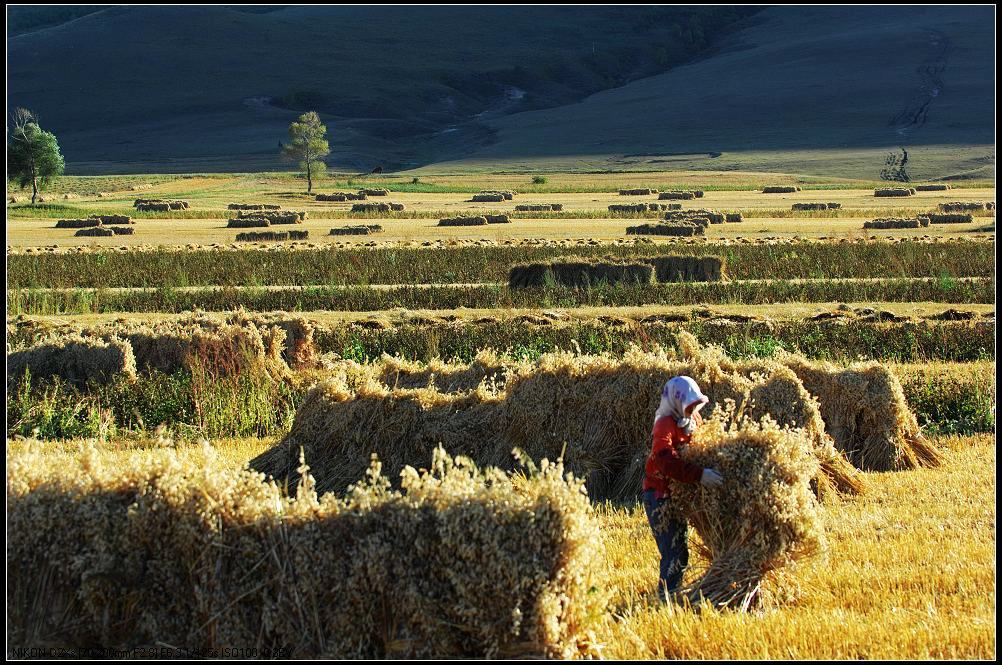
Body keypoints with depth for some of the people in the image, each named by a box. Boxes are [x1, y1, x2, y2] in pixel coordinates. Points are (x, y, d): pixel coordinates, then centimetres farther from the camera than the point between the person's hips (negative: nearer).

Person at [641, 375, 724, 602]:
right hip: (660, 495, -9)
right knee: (674, 551, -12)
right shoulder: (665, 425, -21)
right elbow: (667, 462, -37)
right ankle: (667, 598, -6)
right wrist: (700, 474, -45)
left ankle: (672, 596, 27)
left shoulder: (694, 420, 6)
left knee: (680, 548, 16)